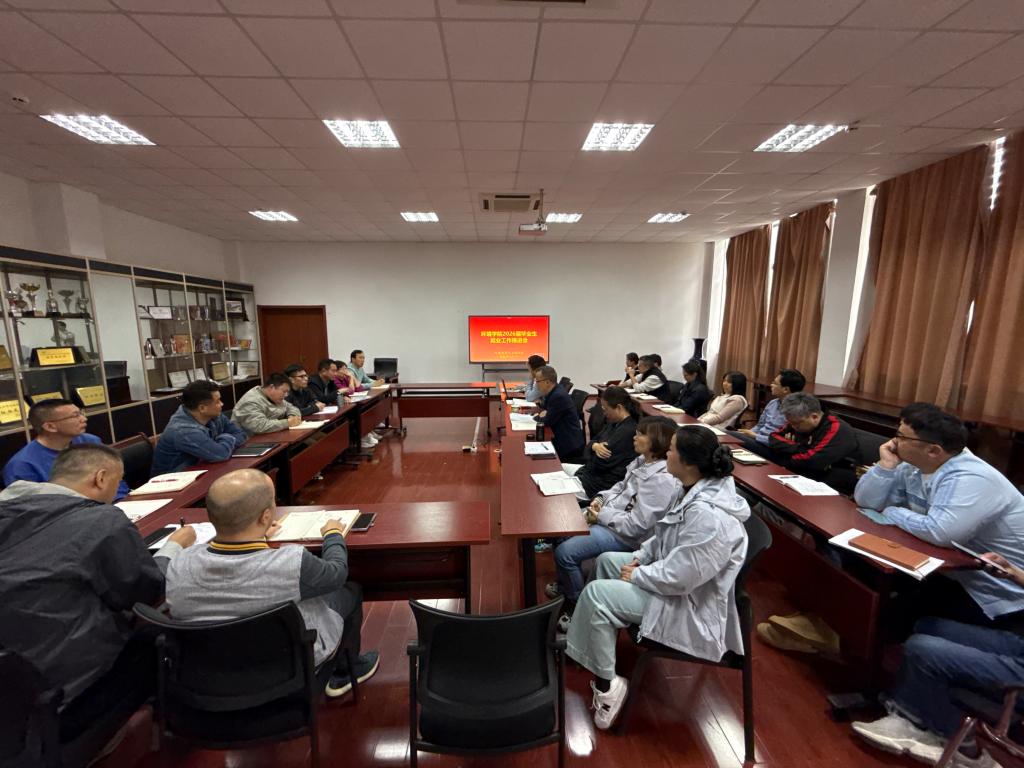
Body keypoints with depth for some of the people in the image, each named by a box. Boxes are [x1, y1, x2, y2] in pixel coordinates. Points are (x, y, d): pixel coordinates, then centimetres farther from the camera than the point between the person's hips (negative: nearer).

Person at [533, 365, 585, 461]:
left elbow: (548, 421, -20)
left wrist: (537, 417, 0)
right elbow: (546, 407, 16)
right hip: (561, 437, 8)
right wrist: (542, 413, -6)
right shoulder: (554, 391, 4)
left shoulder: (559, 395, -24)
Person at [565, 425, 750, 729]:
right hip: (676, 576, 10)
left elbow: (677, 577, -30)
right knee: (607, 560, 16)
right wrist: (639, 556, 1)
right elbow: (665, 536, 10)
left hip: (690, 605, -10)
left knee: (595, 593, -16)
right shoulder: (696, 490, -4)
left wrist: (636, 575, -15)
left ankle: (606, 686, 2)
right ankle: (604, 632, 30)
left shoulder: (708, 515, -34)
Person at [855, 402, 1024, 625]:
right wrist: (886, 465, -13)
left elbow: (939, 533, -39)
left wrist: (891, 513, -21)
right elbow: (865, 501, -1)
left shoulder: (970, 479, -27)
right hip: (958, 575, 7)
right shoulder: (913, 467, -3)